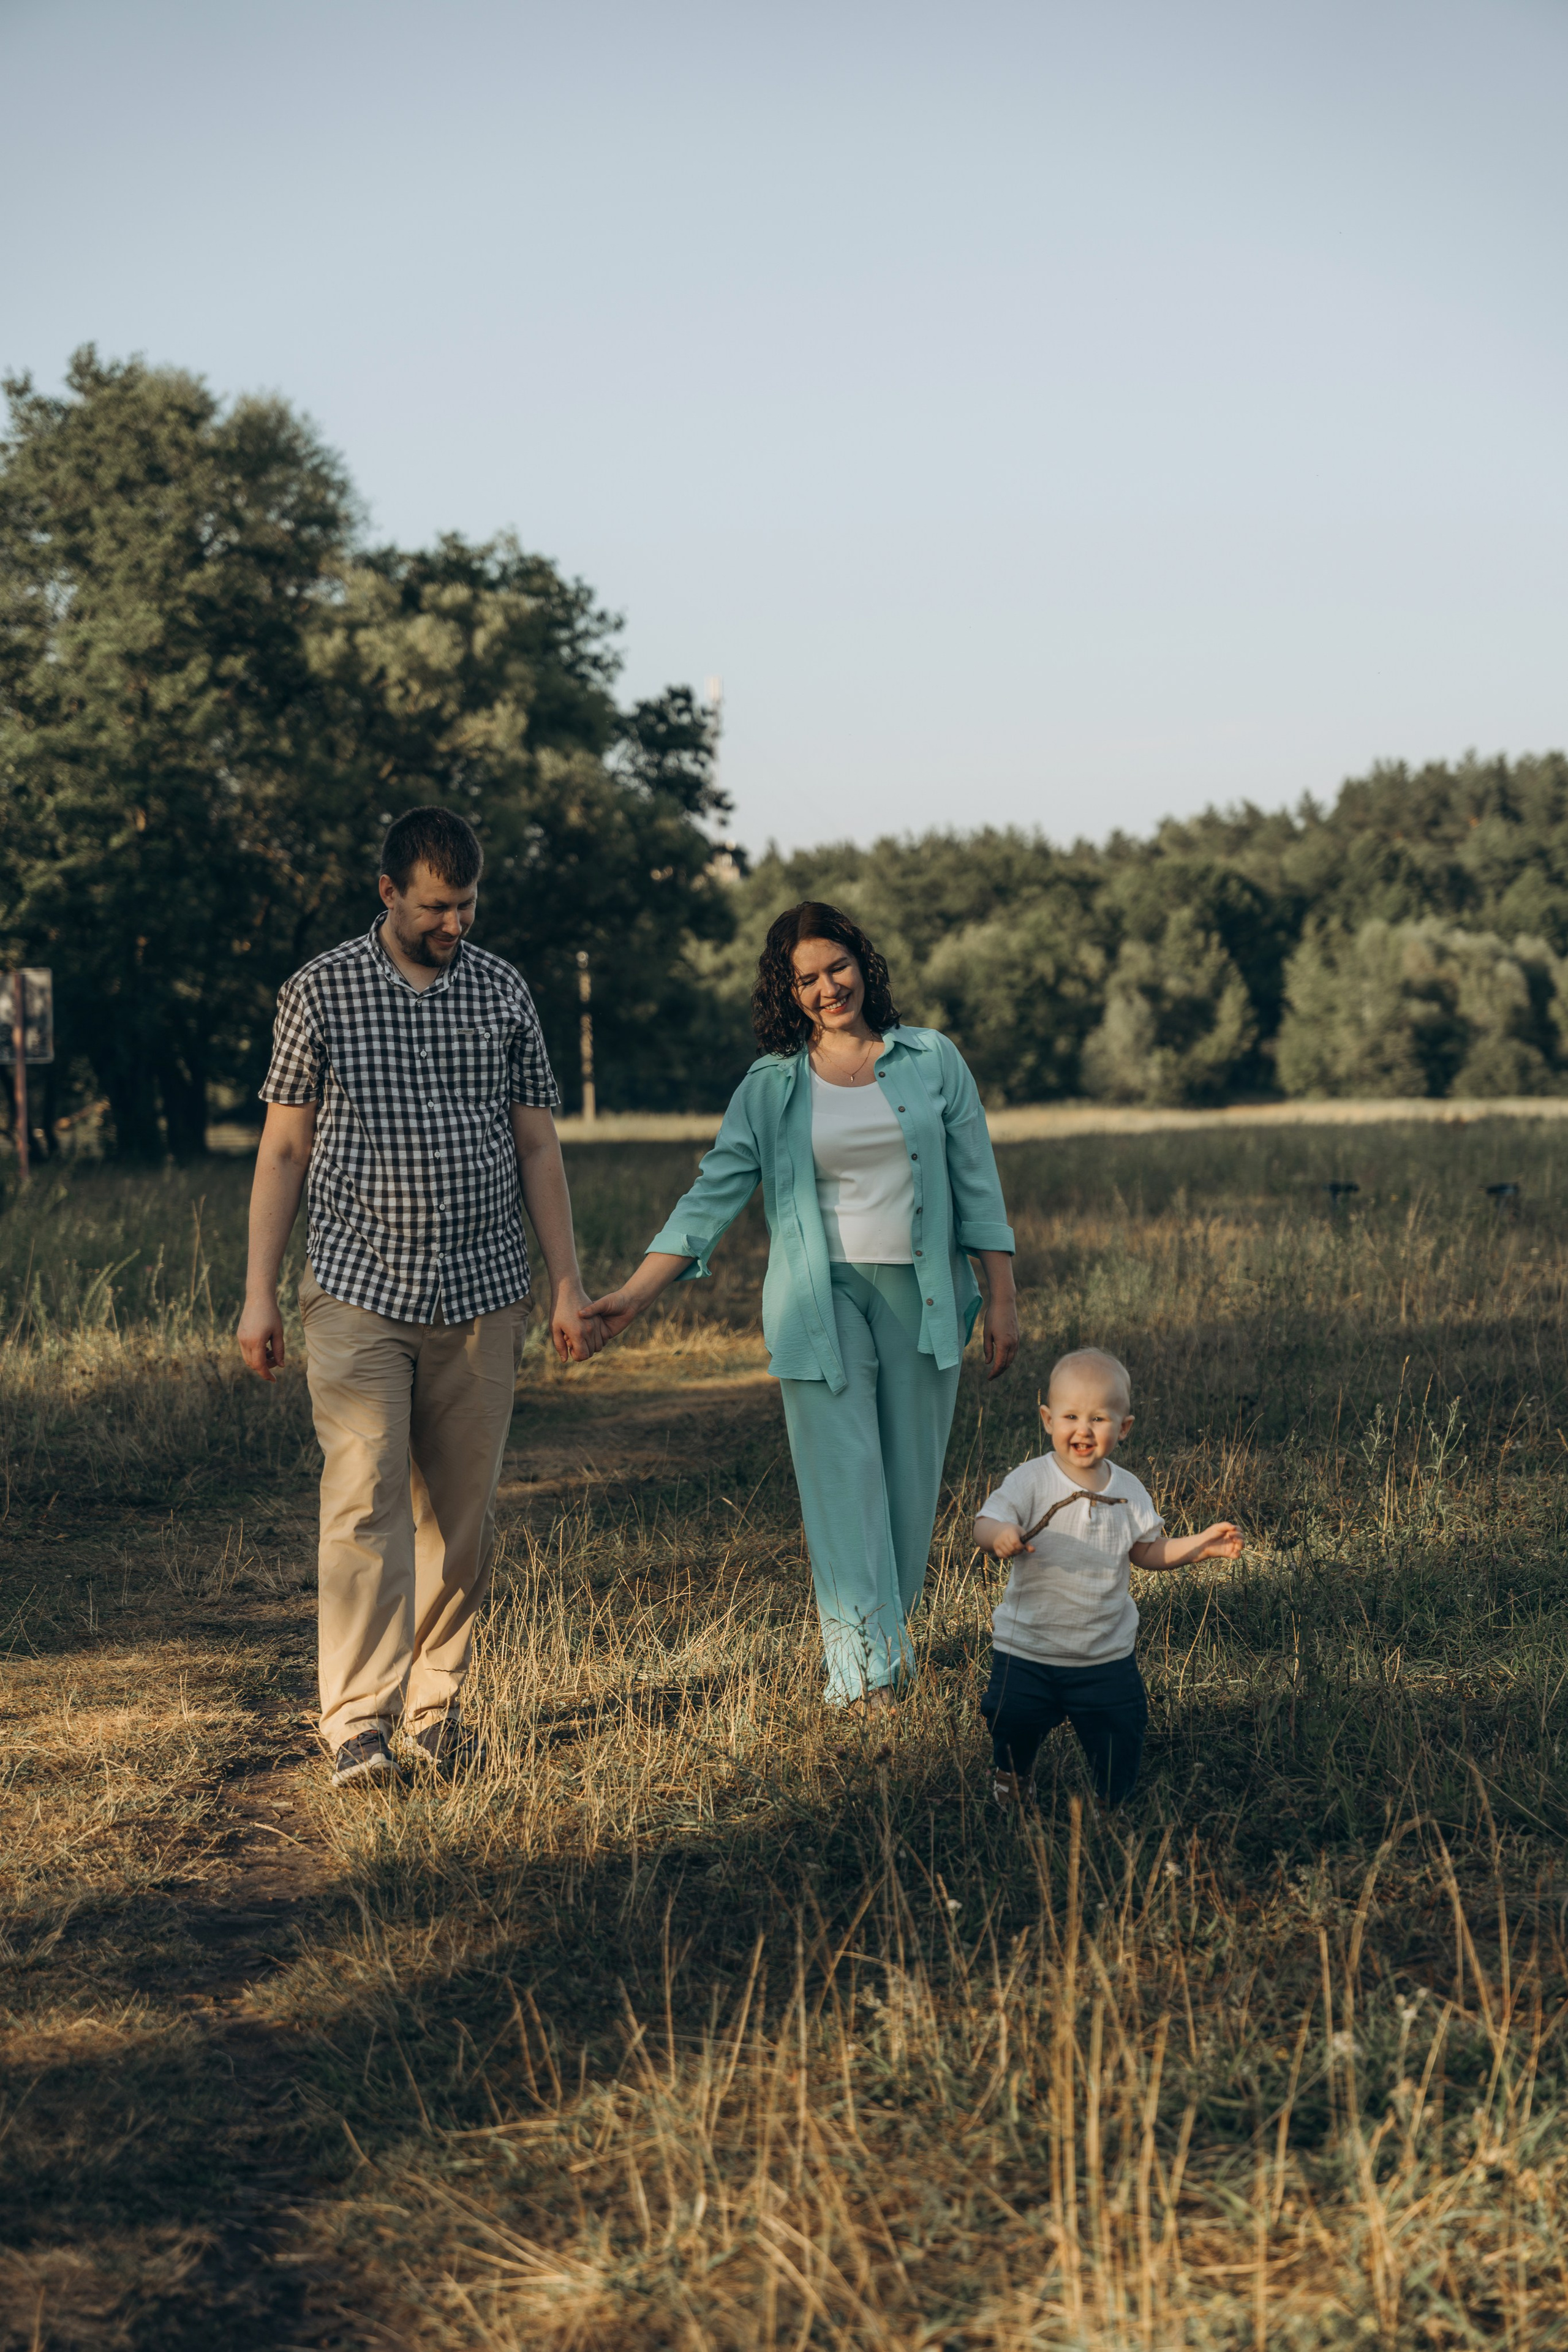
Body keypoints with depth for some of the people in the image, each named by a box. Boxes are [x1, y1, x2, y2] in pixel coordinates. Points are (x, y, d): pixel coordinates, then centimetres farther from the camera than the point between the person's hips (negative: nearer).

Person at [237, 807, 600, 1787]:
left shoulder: (504, 993, 7)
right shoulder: (320, 991, 1)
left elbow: (538, 1147, 10)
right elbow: (284, 1148, 3)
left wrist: (568, 1284, 6)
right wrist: (260, 1293, 0)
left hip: (482, 1298, 3)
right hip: (358, 1293, -2)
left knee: (463, 1512, 6)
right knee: (365, 1503, -10)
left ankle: (439, 1707, 17)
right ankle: (359, 1724, -10)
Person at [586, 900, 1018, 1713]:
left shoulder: (933, 1060, 5)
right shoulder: (771, 1088, 5)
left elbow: (977, 1187, 7)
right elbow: (712, 1196, 0)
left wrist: (1001, 1302, 3)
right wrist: (632, 1295, -10)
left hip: (923, 1294, 1)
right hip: (821, 1298, -1)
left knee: (910, 1478, 5)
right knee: (843, 1476, -9)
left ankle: (890, 1635, 22)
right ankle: (862, 1667, -9)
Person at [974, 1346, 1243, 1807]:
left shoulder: (1128, 1491, 0)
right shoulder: (1031, 1481, -12)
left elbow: (1147, 1549, 11)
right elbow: (985, 1524, -23)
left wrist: (1201, 1545, -2)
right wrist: (1000, 1536, -46)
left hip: (1107, 1653, 2)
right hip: (1029, 1648, -2)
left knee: (1120, 1735, 3)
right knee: (1012, 1723, -7)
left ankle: (1111, 1799, 35)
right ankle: (1012, 1775, 29)